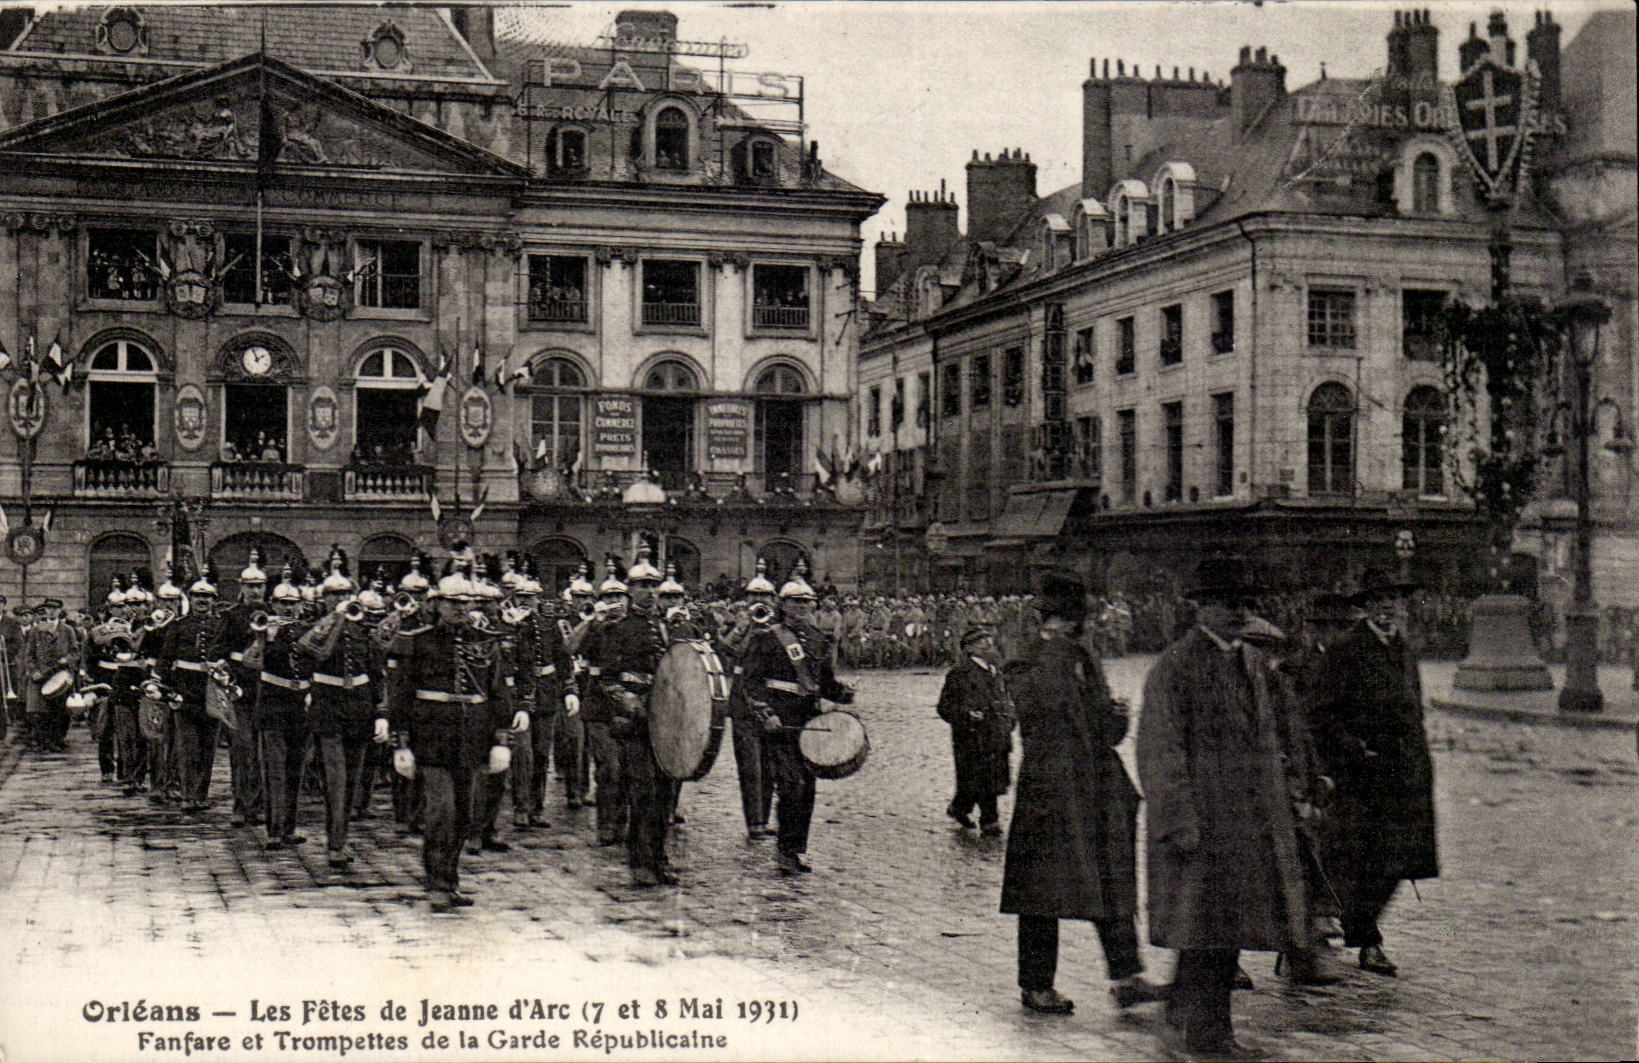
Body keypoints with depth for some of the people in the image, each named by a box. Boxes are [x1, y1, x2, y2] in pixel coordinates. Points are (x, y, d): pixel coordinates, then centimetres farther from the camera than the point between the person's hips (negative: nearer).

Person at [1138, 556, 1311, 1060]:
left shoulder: (1255, 663, 14)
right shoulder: (1174, 667, -9)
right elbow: (1159, 750, -12)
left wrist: (1281, 805, 17)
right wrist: (1180, 822, -17)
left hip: (1251, 822, 7)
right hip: (1199, 818, -7)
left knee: (1231, 924, 10)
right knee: (1204, 925, -4)